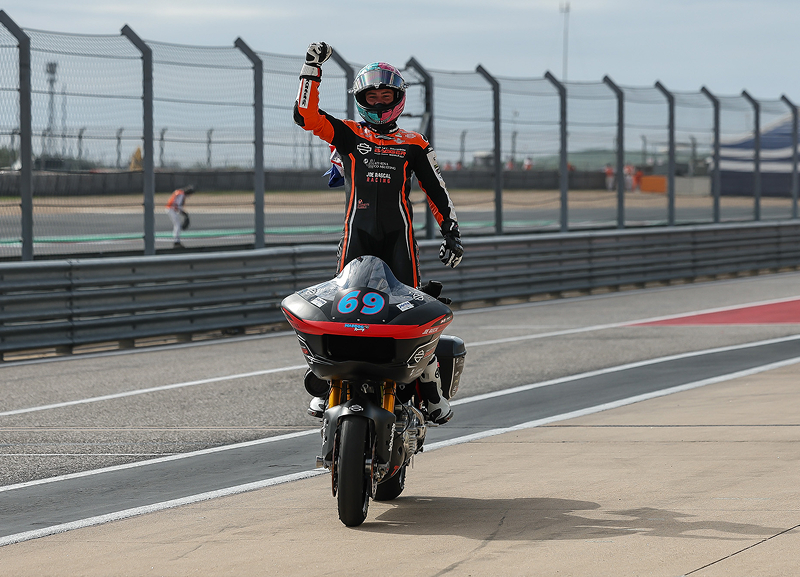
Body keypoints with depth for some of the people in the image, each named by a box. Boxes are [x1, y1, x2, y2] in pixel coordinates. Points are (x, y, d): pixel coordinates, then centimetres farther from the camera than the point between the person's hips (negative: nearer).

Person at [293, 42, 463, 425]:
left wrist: (451, 234, 5)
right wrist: (312, 68, -5)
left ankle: (431, 387, -4)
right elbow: (305, 115, -1)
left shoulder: (413, 145, 13)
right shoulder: (348, 135, 11)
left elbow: (437, 192, 13)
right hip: (357, 232, 0)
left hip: (398, 235, 0)